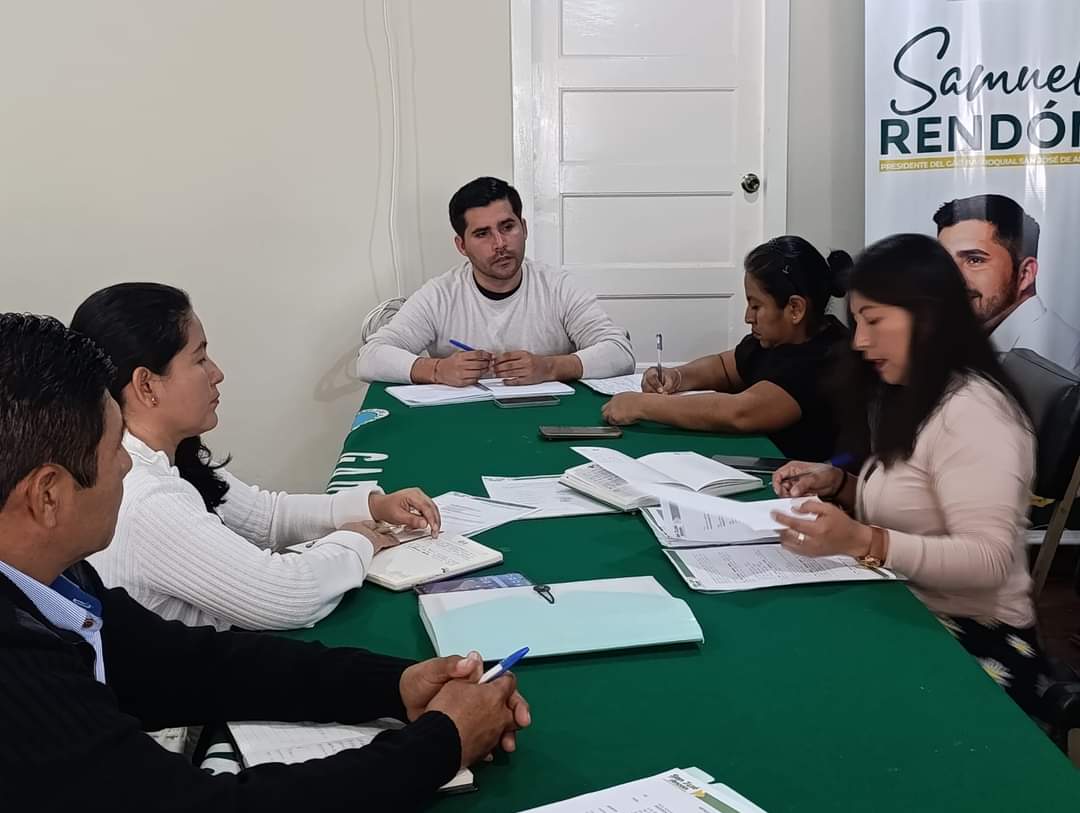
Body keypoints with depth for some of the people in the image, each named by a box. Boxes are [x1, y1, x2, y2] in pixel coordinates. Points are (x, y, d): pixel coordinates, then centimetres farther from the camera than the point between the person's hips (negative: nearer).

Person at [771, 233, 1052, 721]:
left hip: (973, 645, -8)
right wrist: (839, 485, 3)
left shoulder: (971, 412, -18)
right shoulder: (913, 400, 12)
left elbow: (987, 561, -25)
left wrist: (862, 543, -35)